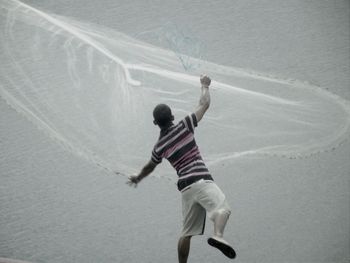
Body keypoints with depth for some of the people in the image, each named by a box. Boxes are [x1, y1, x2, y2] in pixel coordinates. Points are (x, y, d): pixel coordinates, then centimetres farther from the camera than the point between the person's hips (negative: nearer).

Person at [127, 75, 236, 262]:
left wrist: (138, 178, 54)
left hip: (184, 187, 6)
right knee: (222, 208, -25)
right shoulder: (183, 127, 3)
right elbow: (204, 104, 8)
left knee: (187, 232, 13)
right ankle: (218, 236, -55)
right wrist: (205, 85, 26)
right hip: (200, 180, -6)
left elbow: (149, 166, 34)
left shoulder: (159, 147, 16)